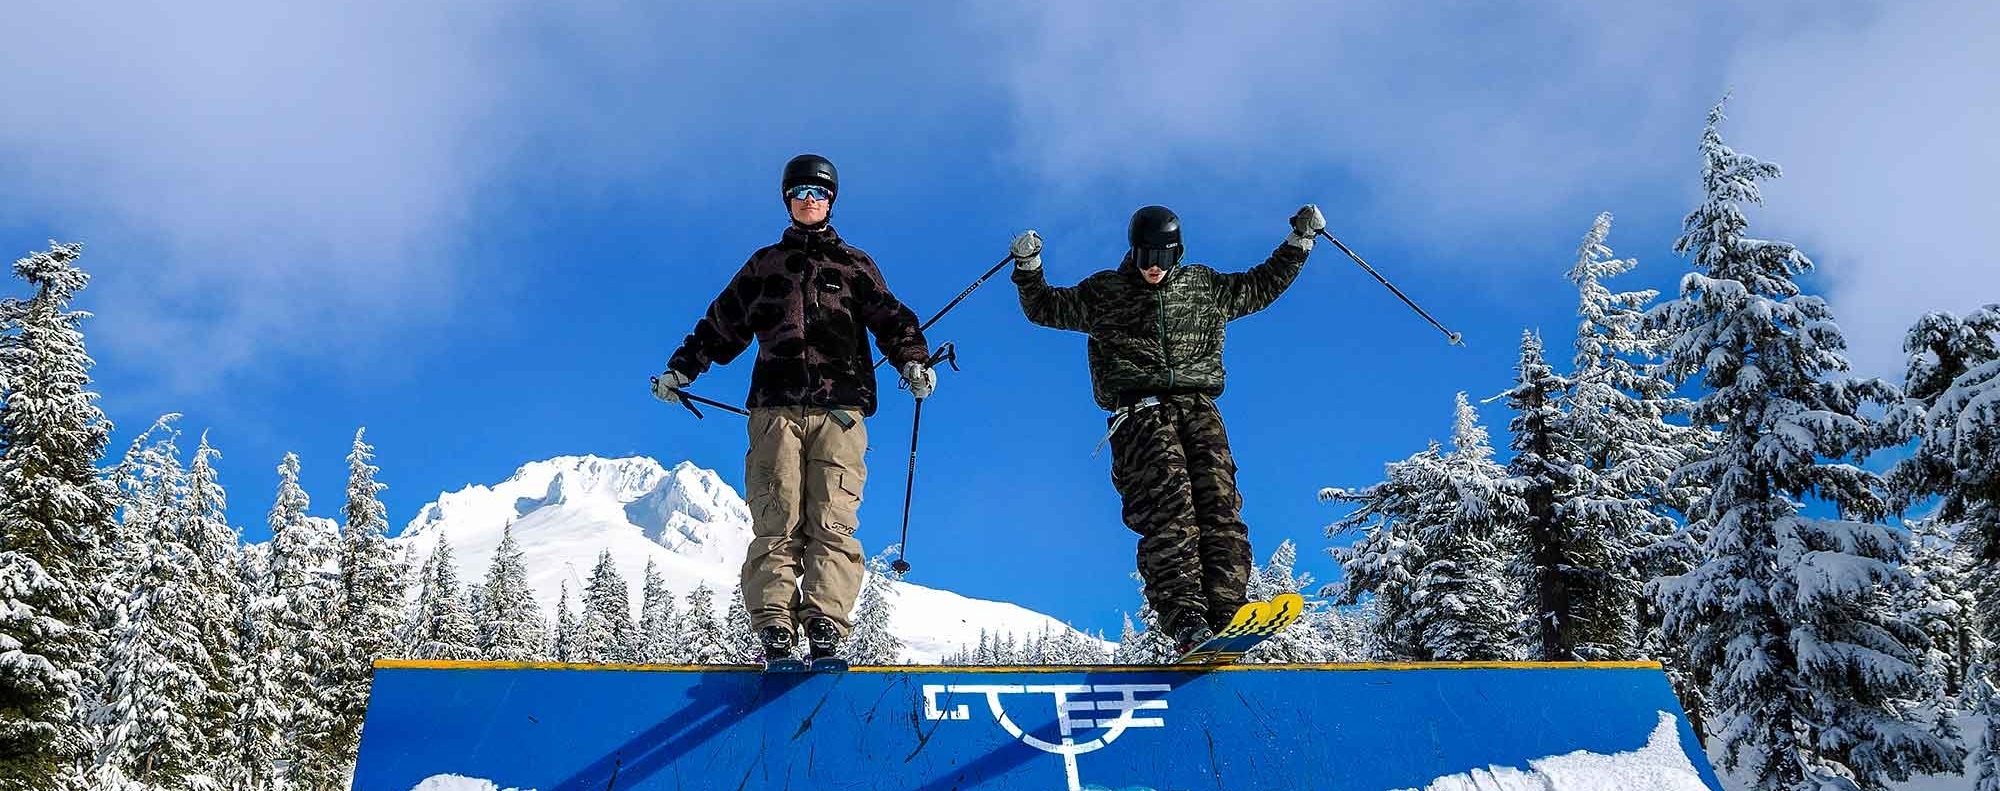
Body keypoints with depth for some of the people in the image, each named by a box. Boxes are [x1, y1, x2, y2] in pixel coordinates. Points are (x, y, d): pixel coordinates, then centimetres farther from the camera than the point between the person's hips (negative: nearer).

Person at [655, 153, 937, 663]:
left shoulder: (854, 265, 22)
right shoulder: (764, 264, 25)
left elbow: (889, 318, 11)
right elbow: (721, 325, 28)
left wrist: (912, 361, -7)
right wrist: (682, 367, 18)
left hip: (839, 408, -1)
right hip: (776, 408, 1)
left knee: (832, 521, -14)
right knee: (776, 522, -12)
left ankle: (826, 629, -24)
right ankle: (775, 629, -21)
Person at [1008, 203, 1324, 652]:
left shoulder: (1204, 287, 23)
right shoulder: (1104, 293, 18)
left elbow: (1261, 287, 35)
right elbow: (1045, 309, 26)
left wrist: (1300, 241, 30)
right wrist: (1029, 267, 9)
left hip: (1197, 406, 3)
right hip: (1140, 411, -3)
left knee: (1219, 503, -19)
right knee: (1169, 507, -25)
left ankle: (1227, 614, -29)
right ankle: (1186, 623, -38)